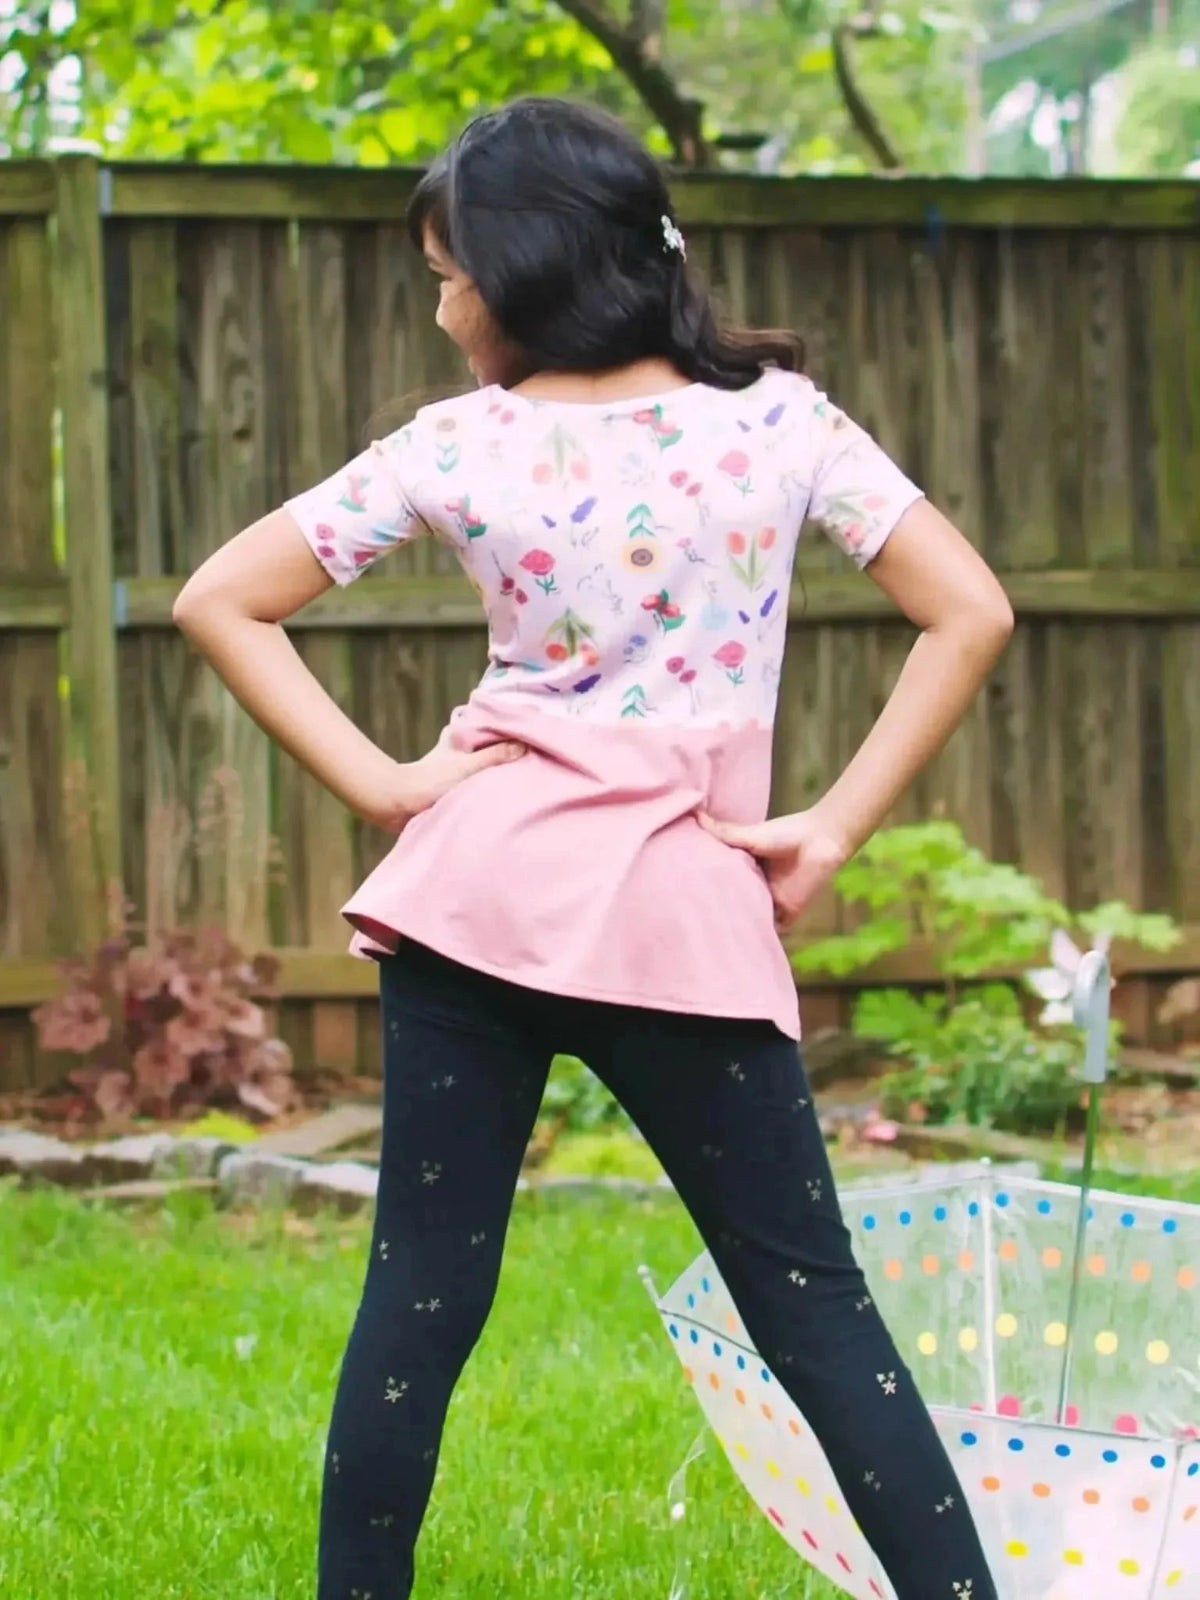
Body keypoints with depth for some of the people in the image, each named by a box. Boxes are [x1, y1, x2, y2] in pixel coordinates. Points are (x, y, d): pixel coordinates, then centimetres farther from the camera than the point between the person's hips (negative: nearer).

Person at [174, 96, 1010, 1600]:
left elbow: (220, 602, 2)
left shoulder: (456, 448, -1)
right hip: (685, 907, -1)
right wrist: (833, 827, -3)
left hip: (475, 886, 1)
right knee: (811, 1298, 4)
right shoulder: (779, 419, 0)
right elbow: (967, 613, -4)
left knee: (419, 1292, 7)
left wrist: (378, 782, 1)